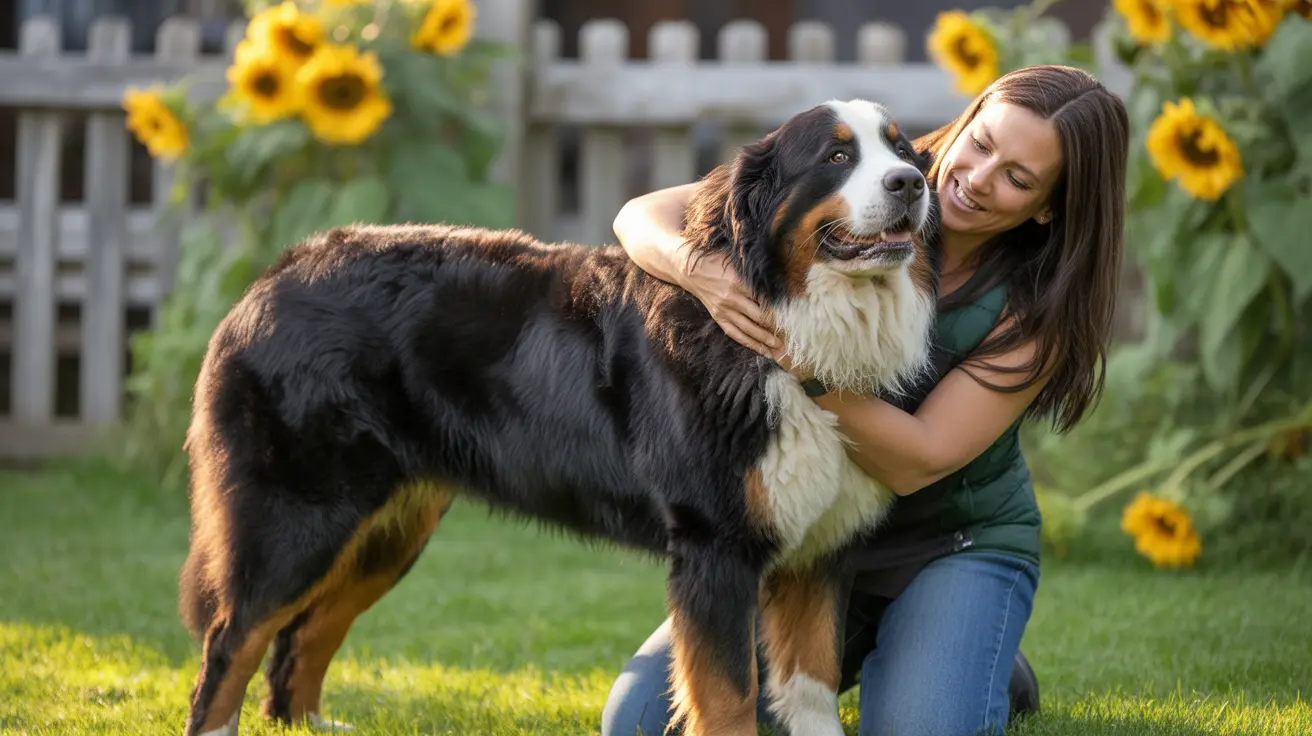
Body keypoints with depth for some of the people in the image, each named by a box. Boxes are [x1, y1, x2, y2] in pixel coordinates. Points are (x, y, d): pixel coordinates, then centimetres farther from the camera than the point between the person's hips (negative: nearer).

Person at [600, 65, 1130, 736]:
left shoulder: (1038, 307, -17)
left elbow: (915, 463, -24)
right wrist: (700, 270, -37)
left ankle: (981, 669, 7)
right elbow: (645, 215, -14)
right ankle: (855, 651, 16)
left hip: (957, 546, -3)